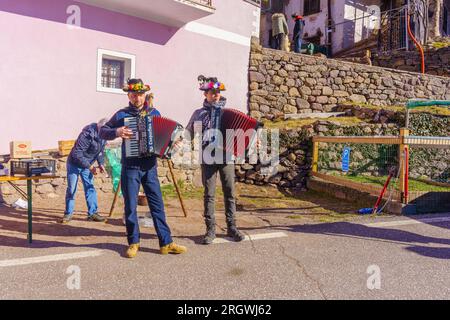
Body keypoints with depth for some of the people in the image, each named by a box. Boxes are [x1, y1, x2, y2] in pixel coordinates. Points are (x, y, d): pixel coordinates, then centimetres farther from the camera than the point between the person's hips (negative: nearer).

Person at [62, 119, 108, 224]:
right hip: (75, 164, -6)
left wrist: (101, 163, -7)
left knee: (90, 188, 3)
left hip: (88, 165, 6)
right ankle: (68, 214, 12)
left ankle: (92, 213, 7)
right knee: (71, 189, 1)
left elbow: (101, 150, 7)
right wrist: (89, 166, -30)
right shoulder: (87, 134, -32)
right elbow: (77, 153, -30)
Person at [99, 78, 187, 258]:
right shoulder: (122, 114, 3)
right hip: (130, 167, -2)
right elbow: (103, 132, 3)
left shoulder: (154, 113, 10)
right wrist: (117, 132, -16)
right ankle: (133, 243, 18)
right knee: (130, 206, 4)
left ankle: (166, 243, 8)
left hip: (150, 167, 2)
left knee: (157, 204, 3)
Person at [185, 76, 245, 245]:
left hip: (226, 158, 1)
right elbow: (189, 132, 9)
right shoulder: (199, 113, 10)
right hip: (208, 159, -1)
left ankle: (231, 227, 15)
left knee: (230, 193, 3)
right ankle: (210, 229, 10)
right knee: (209, 195, 1)